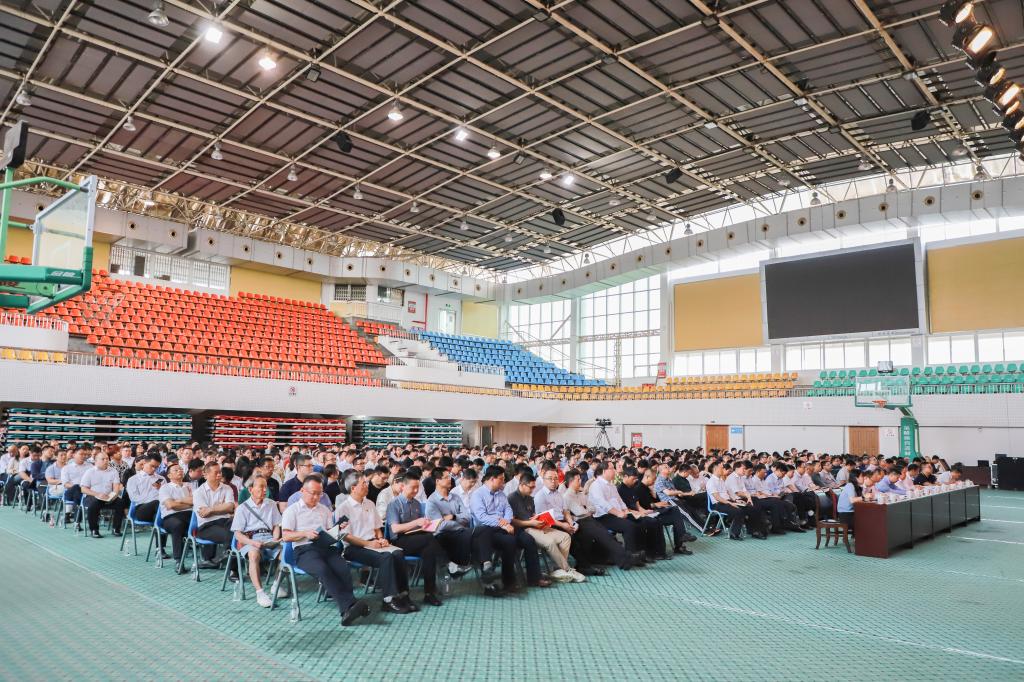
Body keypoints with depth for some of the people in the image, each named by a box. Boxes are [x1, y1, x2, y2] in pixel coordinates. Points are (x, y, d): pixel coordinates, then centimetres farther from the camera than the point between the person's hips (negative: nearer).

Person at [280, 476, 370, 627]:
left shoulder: (325, 510, 27)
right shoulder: (292, 510, 14)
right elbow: (285, 536, 3)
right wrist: (305, 534, -12)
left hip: (326, 547, 4)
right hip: (304, 549, -4)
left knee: (343, 569, -29)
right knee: (323, 569, -36)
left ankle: (347, 610, -39)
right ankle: (350, 605, -44)